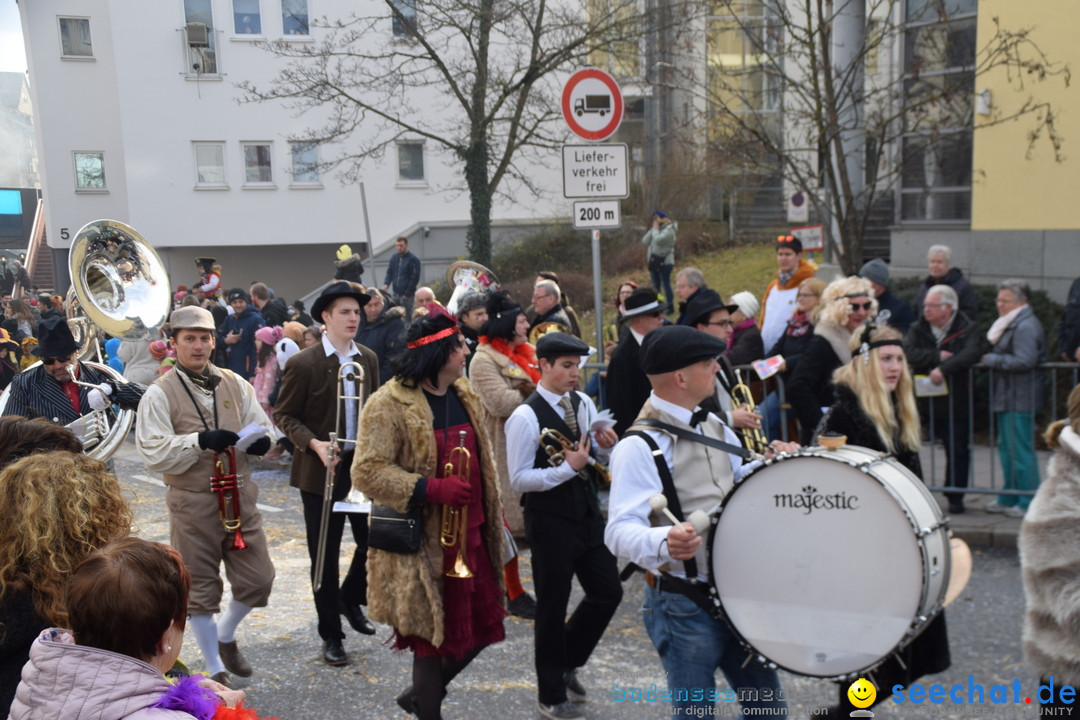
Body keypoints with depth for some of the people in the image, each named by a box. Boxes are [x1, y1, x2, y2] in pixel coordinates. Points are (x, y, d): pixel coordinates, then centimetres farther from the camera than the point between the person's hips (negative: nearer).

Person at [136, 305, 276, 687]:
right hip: (193, 504, -3)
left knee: (258, 580, 10)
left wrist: (262, 440, -16)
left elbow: (263, 428, 7)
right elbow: (153, 453, -15)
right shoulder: (159, 394, -7)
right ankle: (215, 669, 28)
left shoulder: (236, 384, 4)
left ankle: (225, 635, 39)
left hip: (240, 498, 3)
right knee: (200, 589, 10)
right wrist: (200, 440, -29)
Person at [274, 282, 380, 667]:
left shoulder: (368, 359, 5)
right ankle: (331, 635, 21)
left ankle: (351, 598, 38)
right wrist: (313, 444, -21)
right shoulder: (303, 364, -10)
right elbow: (284, 415, -6)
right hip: (322, 470, -4)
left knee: (372, 541, 7)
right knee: (325, 554, 5)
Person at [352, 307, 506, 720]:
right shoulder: (389, 404, -15)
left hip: (470, 534, 8)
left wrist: (494, 517, 17)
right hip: (423, 542, -7)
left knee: (480, 625, 14)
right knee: (433, 633, 5)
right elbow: (367, 472, -18)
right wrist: (432, 489, -26)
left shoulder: (464, 396, 9)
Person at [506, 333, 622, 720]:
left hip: (588, 512, 6)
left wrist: (605, 447, -8)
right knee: (552, 605, 8)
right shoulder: (526, 416, -17)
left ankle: (565, 663, 36)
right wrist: (567, 468, -25)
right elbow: (519, 479, -17)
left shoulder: (583, 403, 3)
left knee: (607, 592, 12)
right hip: (550, 520, -6)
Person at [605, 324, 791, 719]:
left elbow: (741, 480, 20)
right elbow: (620, 530, -29)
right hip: (683, 605, -7)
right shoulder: (640, 446, -20)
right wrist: (664, 540, -49)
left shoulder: (714, 426, 6)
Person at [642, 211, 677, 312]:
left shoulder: (669, 230, -8)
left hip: (664, 262, -8)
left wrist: (655, 229, -10)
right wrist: (652, 230, 0)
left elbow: (658, 240, -25)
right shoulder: (656, 229, 16)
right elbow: (645, 241, 6)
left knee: (666, 284, -8)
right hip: (654, 262, 8)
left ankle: (670, 307, -2)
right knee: (655, 286, 11)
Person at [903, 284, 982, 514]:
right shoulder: (918, 329, 6)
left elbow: (971, 353, -23)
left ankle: (955, 498, 20)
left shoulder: (967, 329, -3)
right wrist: (937, 356, -19)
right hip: (924, 401, 2)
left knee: (957, 451, 6)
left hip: (955, 403, -2)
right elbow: (908, 352, -11)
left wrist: (944, 368, -31)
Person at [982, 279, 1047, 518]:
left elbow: (1024, 361, -23)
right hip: (1007, 398, 11)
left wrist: (991, 359, -15)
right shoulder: (1010, 324, 17)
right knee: (1006, 447, 16)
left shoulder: (1025, 327, -15)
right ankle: (1008, 498, 26)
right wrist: (993, 358, 8)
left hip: (1020, 399, -11)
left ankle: (1029, 503, 4)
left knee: (1021, 450, -5)